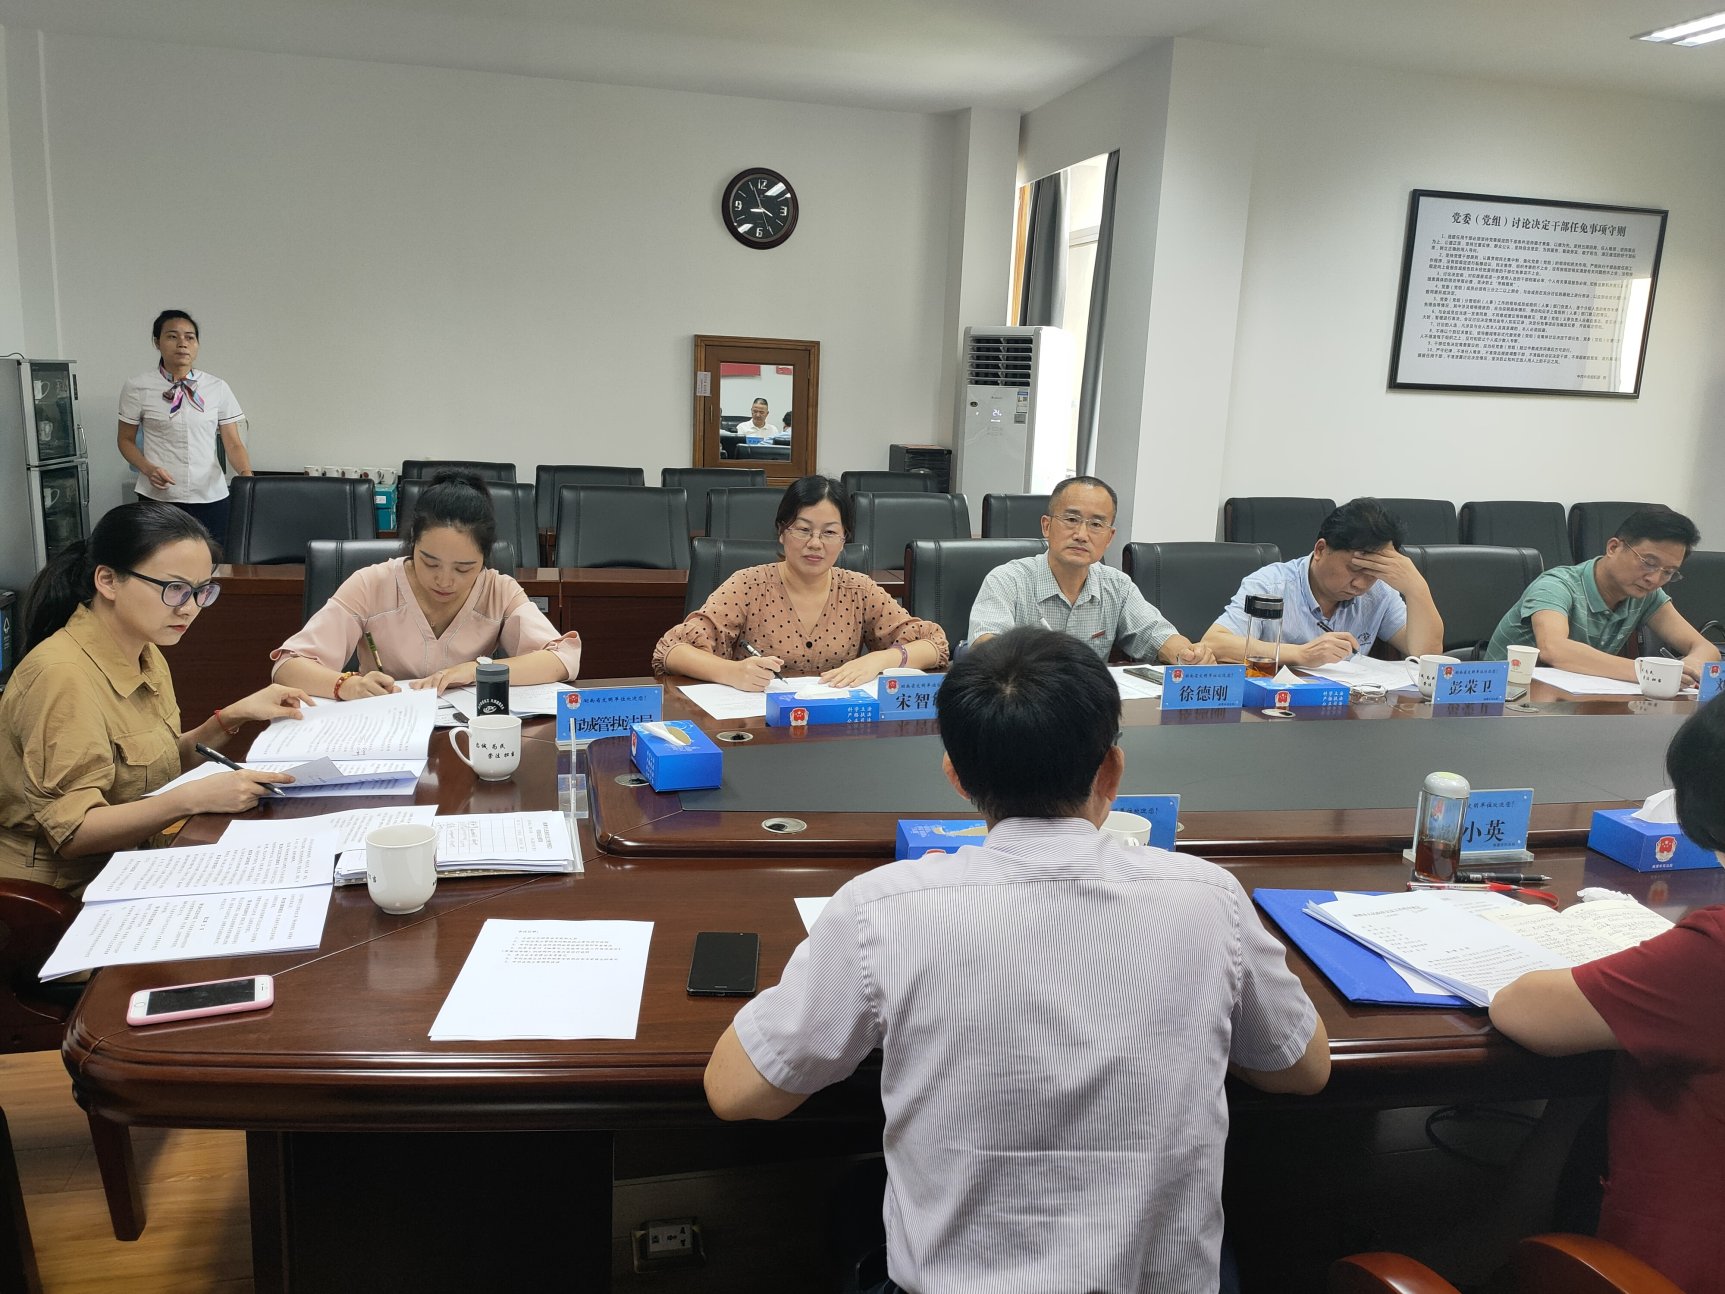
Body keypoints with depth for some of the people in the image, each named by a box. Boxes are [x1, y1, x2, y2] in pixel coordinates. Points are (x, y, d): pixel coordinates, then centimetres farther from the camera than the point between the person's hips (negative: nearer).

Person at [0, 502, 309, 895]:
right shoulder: (63, 675, -22)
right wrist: (192, 799, -34)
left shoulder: (146, 656, 5)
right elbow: (71, 832, -23)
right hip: (61, 895, -8)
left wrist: (234, 717, 0)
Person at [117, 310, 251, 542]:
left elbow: (233, 444, 3)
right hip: (159, 497, -1)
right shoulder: (138, 388, 2)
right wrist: (148, 469, -9)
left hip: (211, 496, 1)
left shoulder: (218, 388, 4)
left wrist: (246, 474, -17)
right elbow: (126, 440, 10)